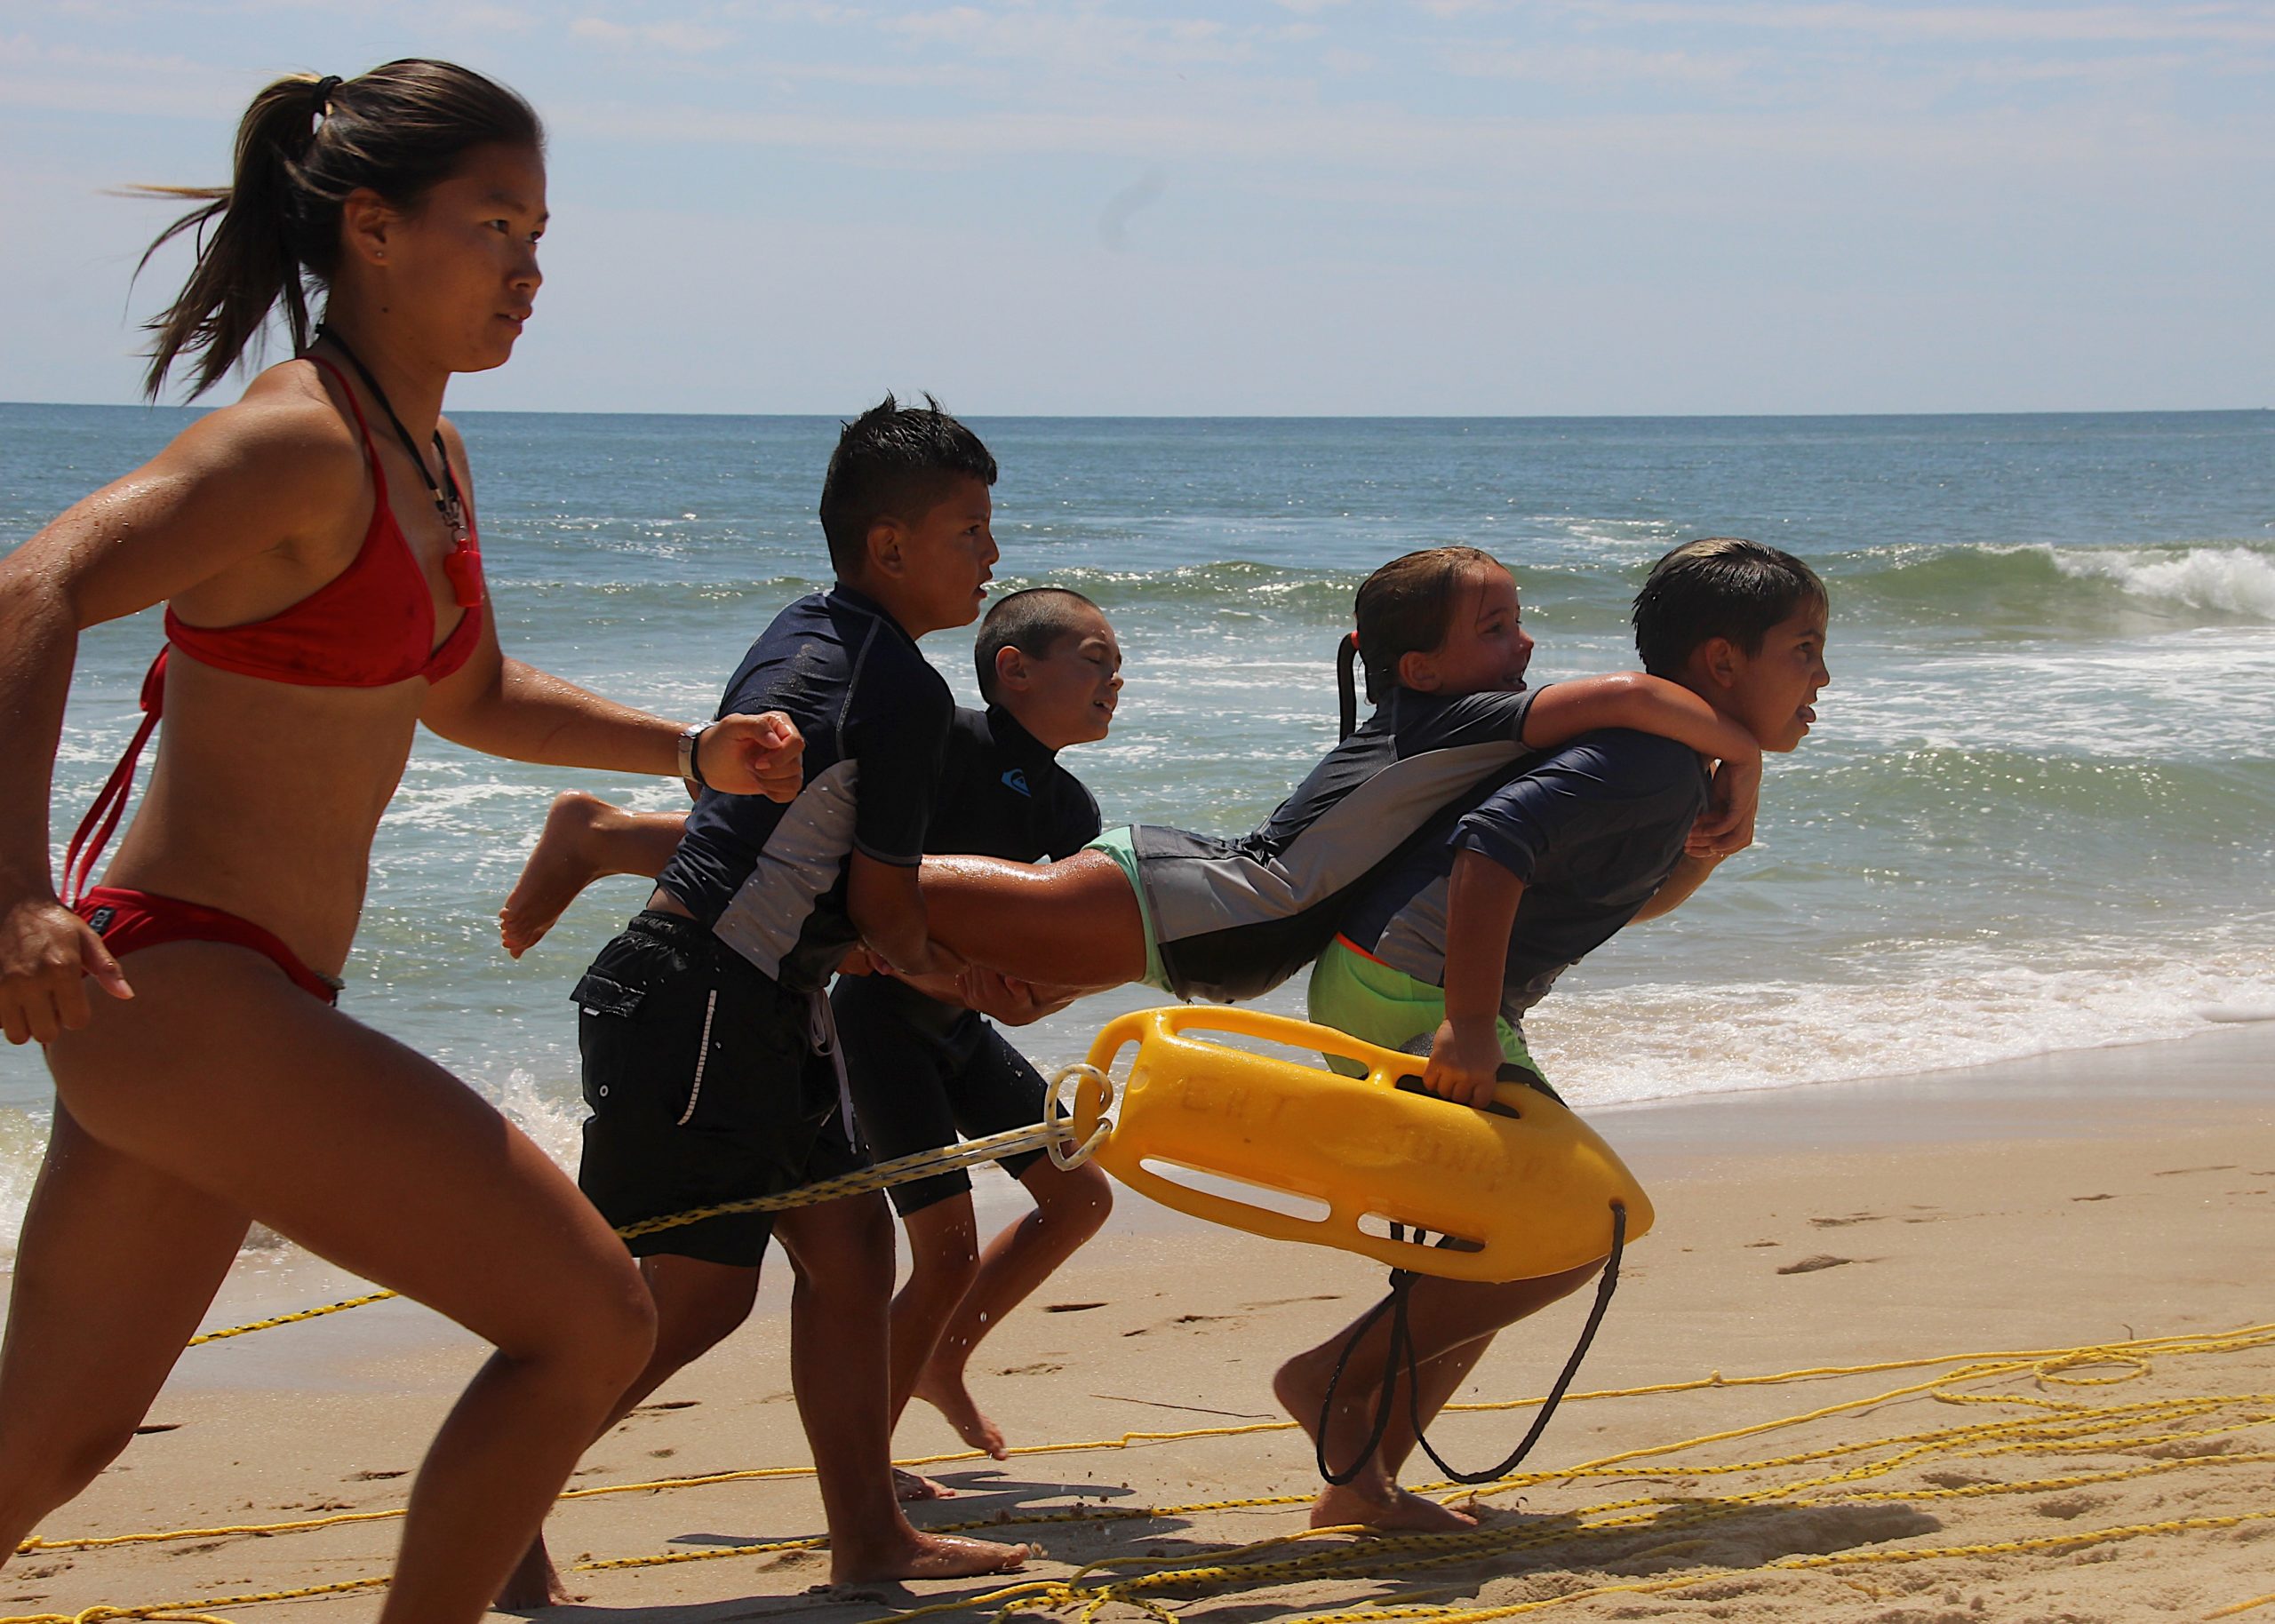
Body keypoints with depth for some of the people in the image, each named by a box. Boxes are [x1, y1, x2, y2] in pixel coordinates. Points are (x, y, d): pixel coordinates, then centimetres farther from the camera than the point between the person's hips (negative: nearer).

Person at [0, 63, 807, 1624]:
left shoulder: (430, 455, 14)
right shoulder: (301, 443, -15)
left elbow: (469, 694, 31)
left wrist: (693, 752, 20)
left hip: (230, 997, 10)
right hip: (183, 985, -10)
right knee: (591, 1319, -9)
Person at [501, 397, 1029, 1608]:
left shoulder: (801, 634, 14)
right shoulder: (906, 690, -14)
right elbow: (882, 897, -11)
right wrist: (930, 962, 11)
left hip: (761, 1007, 10)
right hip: (696, 1001, -10)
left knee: (849, 1249, 12)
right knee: (694, 1289, -7)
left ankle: (868, 1534, 18)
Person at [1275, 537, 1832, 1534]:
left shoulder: (1668, 766, 15)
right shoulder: (1652, 760, -17)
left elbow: (1623, 901, 30)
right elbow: (1491, 846, -29)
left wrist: (1702, 856, 10)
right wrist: (1471, 1029, -29)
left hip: (1379, 993, 11)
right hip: (1409, 994, -11)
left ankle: (1361, 1481, 15)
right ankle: (1334, 1376, -8)